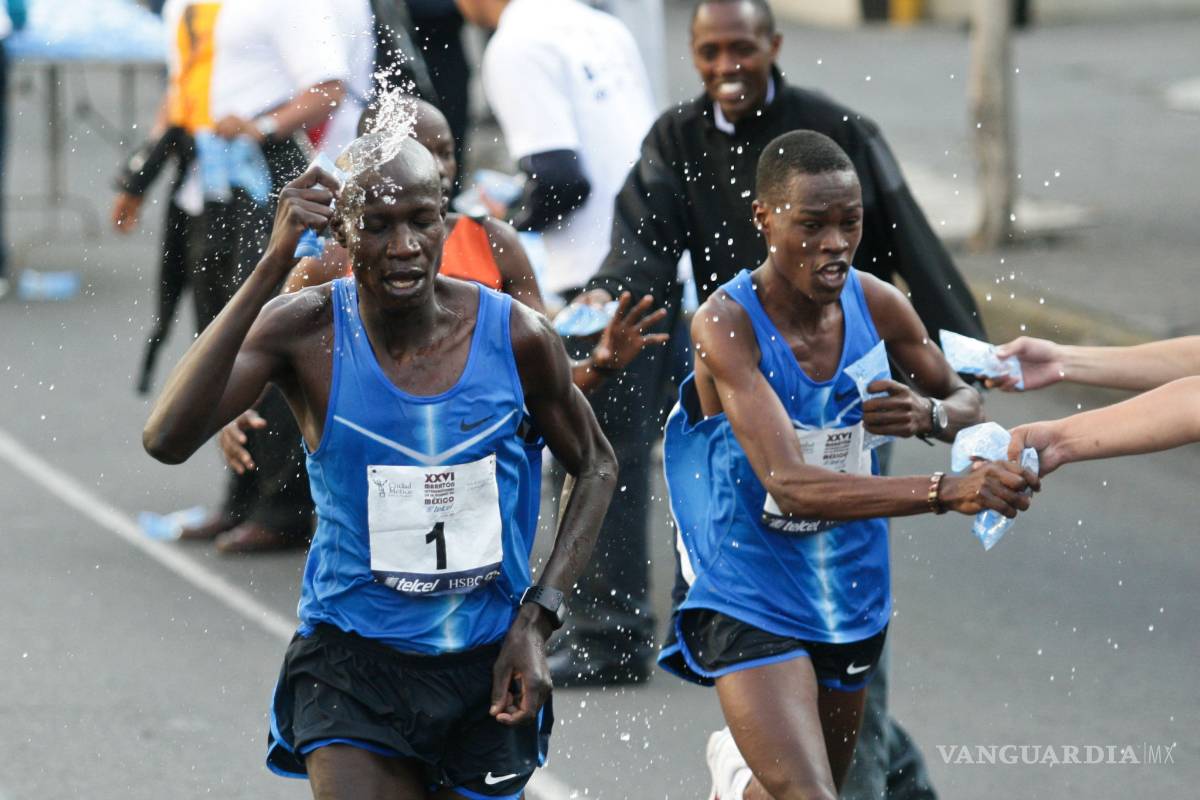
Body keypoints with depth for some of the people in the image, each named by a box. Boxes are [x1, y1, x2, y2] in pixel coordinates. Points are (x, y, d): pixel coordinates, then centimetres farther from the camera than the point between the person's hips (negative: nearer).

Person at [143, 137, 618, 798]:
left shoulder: (515, 336, -9)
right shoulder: (305, 332, -13)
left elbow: (595, 468, 8)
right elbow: (166, 440, -29)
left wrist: (537, 619, -4)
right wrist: (272, 266, -32)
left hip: (487, 667, 2)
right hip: (353, 661, -2)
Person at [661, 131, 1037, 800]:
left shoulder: (877, 305, -6)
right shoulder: (728, 324, -22)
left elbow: (967, 402, 12)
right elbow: (790, 485, -32)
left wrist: (930, 415, -14)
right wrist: (947, 492, -42)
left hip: (851, 593, 6)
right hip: (752, 608, -6)